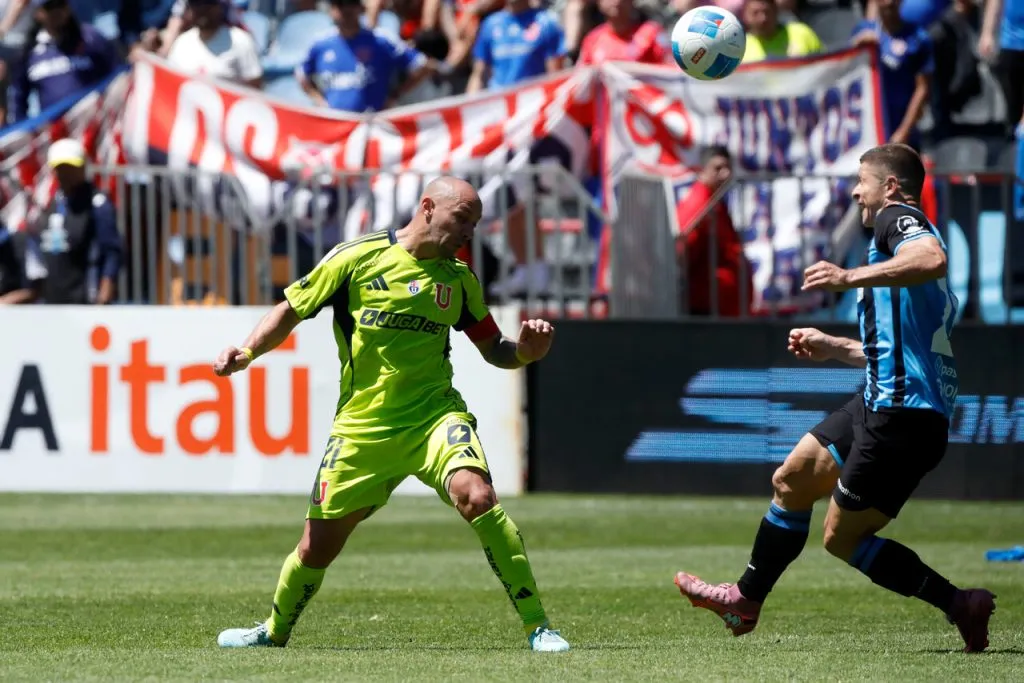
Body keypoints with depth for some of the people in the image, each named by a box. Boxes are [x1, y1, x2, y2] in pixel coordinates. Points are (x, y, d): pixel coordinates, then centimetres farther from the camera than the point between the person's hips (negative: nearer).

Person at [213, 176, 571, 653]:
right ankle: (274, 632, 37)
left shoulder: (458, 279, 7)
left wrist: (525, 351, -6)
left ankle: (537, 626, -23)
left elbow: (493, 349, 15)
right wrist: (246, 353, -9)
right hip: (362, 428, 0)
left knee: (477, 496, -29)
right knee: (317, 547, 6)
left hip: (434, 416, 0)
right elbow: (291, 311, 6)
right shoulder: (357, 258, -2)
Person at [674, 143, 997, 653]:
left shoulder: (897, 218, -8)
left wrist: (851, 278, -35)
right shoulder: (903, 229, 22)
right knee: (791, 479, 19)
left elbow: (933, 260, -34)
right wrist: (836, 348, 32)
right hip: (881, 404, 10)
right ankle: (746, 600, 32)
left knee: (842, 538, -2)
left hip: (903, 416, -10)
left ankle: (959, 605, -1)